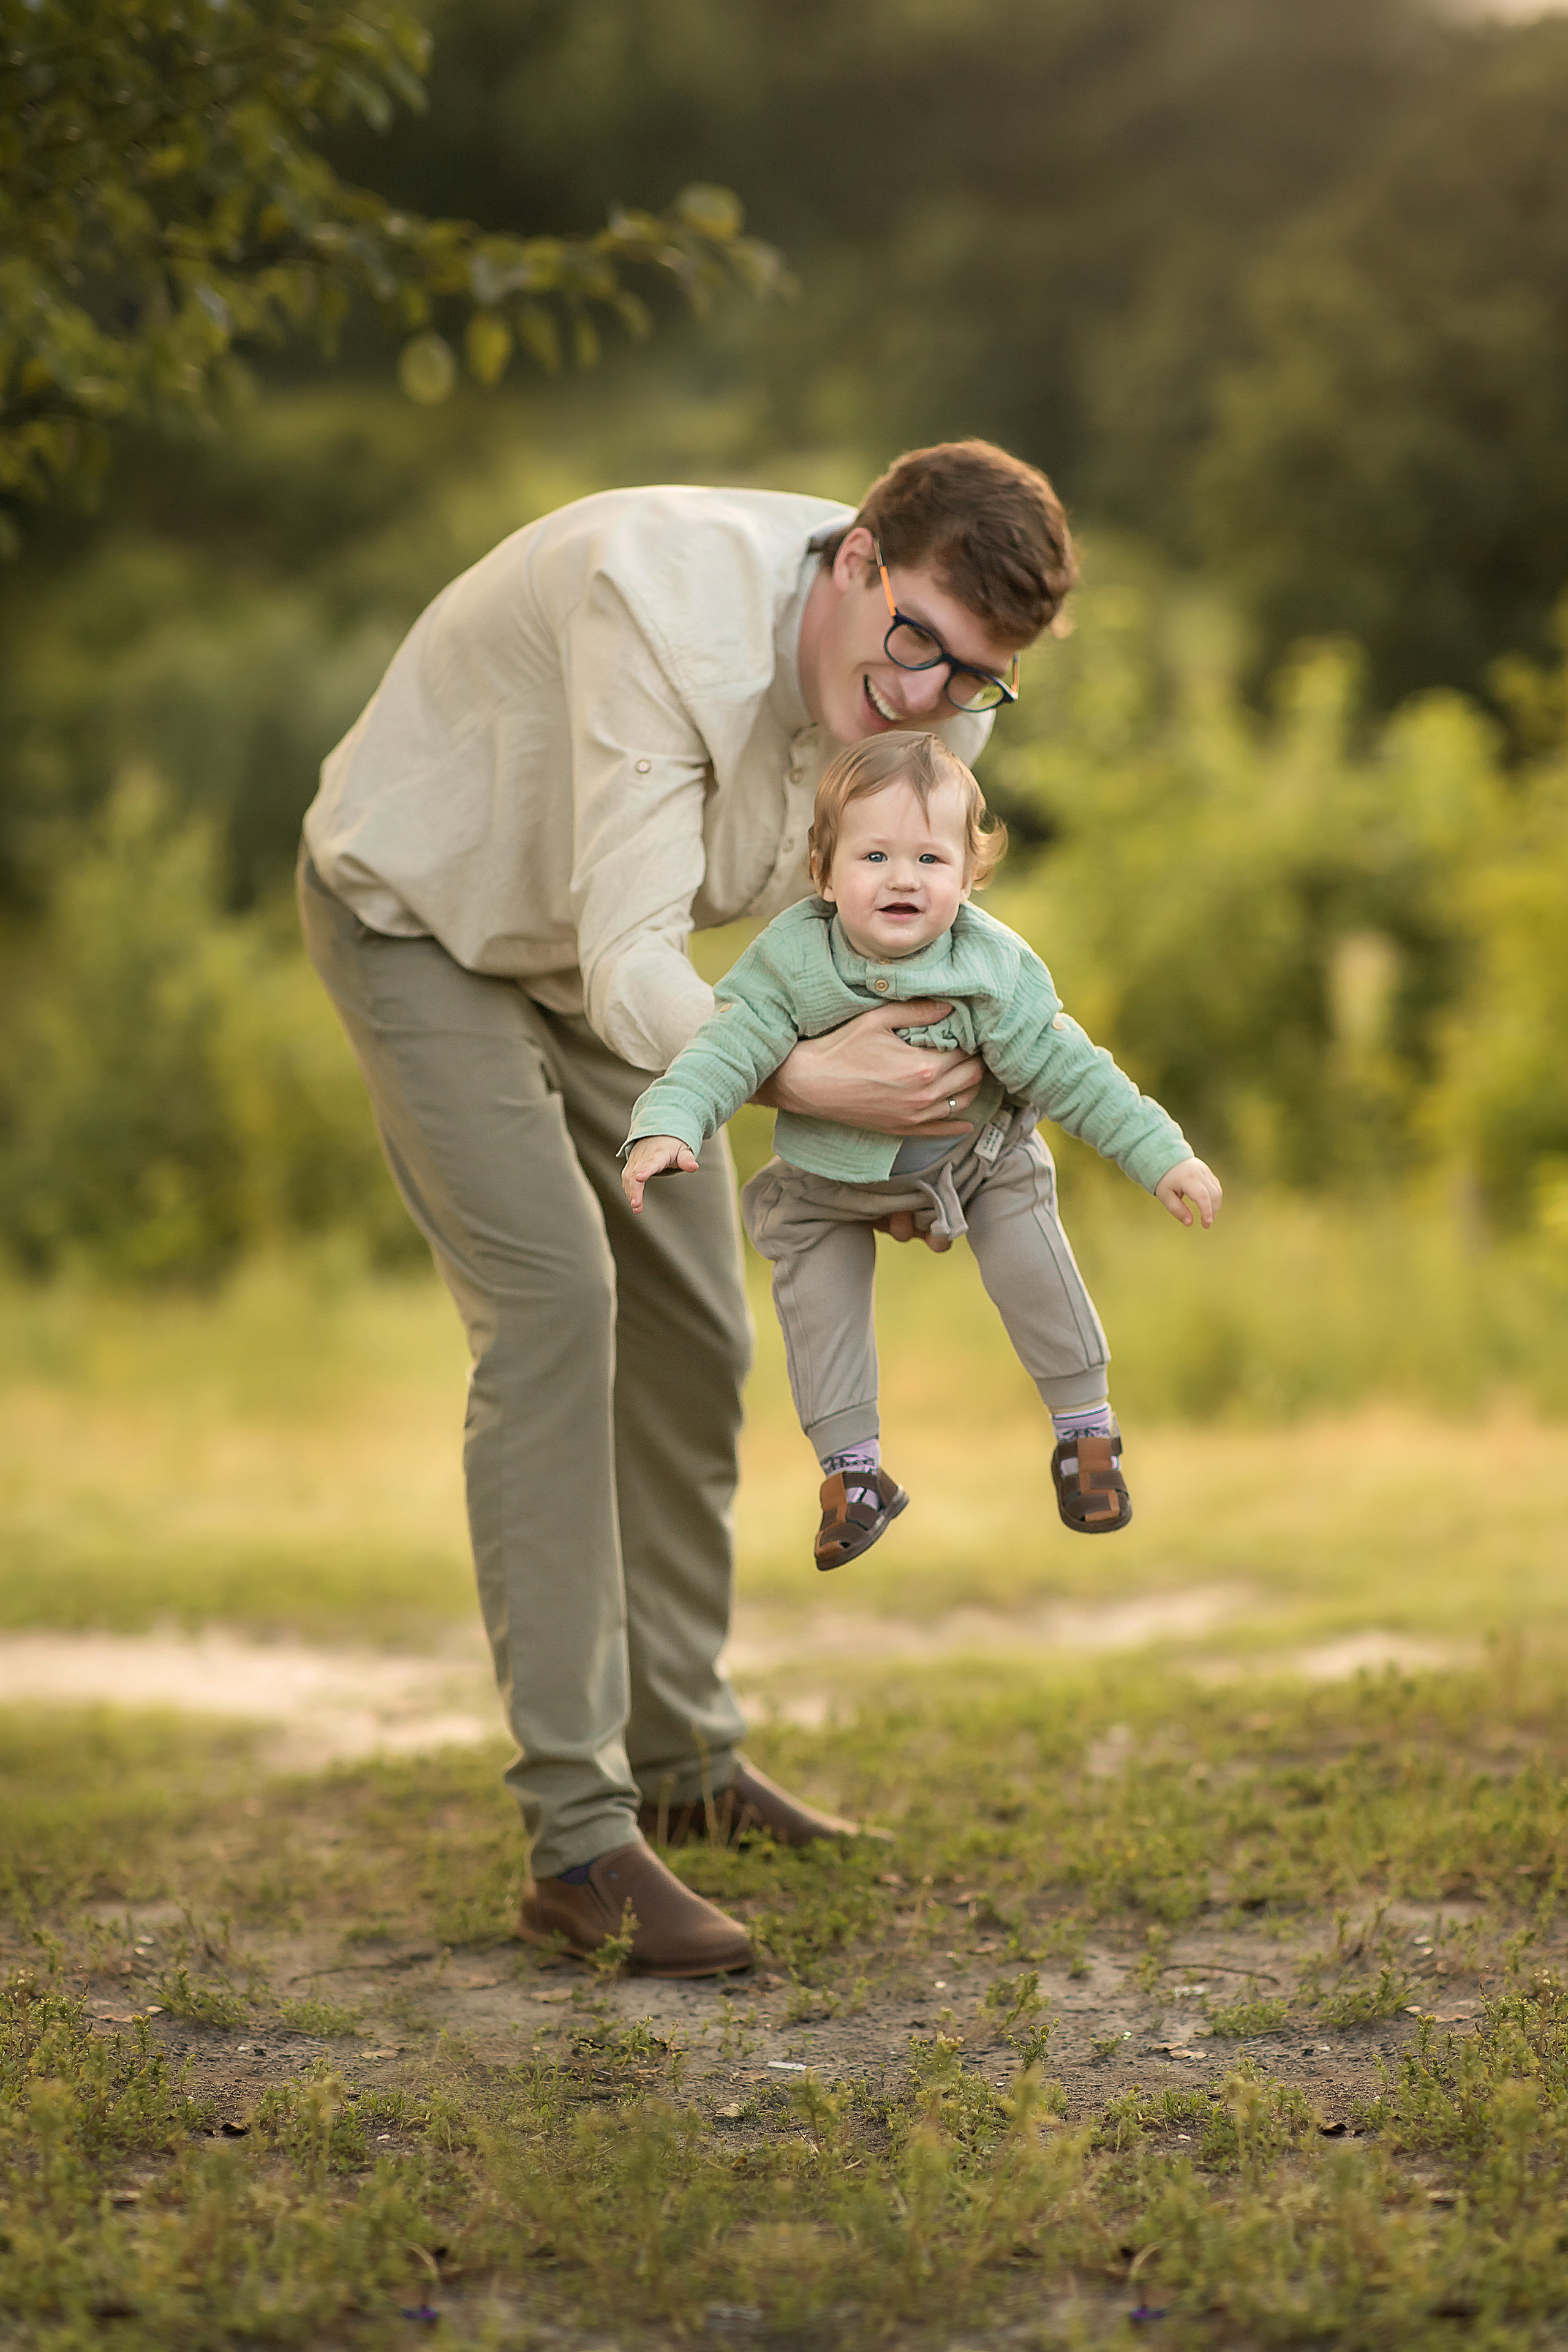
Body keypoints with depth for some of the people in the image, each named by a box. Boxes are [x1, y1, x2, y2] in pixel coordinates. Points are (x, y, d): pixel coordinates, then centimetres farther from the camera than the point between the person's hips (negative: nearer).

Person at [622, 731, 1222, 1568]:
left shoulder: (993, 969, -26)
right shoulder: (790, 962, -27)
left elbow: (1066, 1072, -20)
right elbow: (728, 1046, -28)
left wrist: (1164, 1157, -21)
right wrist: (666, 1125, -46)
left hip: (976, 1155, 0)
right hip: (830, 1178, 1)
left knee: (1029, 1261, -9)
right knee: (816, 1288, -7)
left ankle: (1085, 1426, 14)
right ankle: (852, 1468, 9)